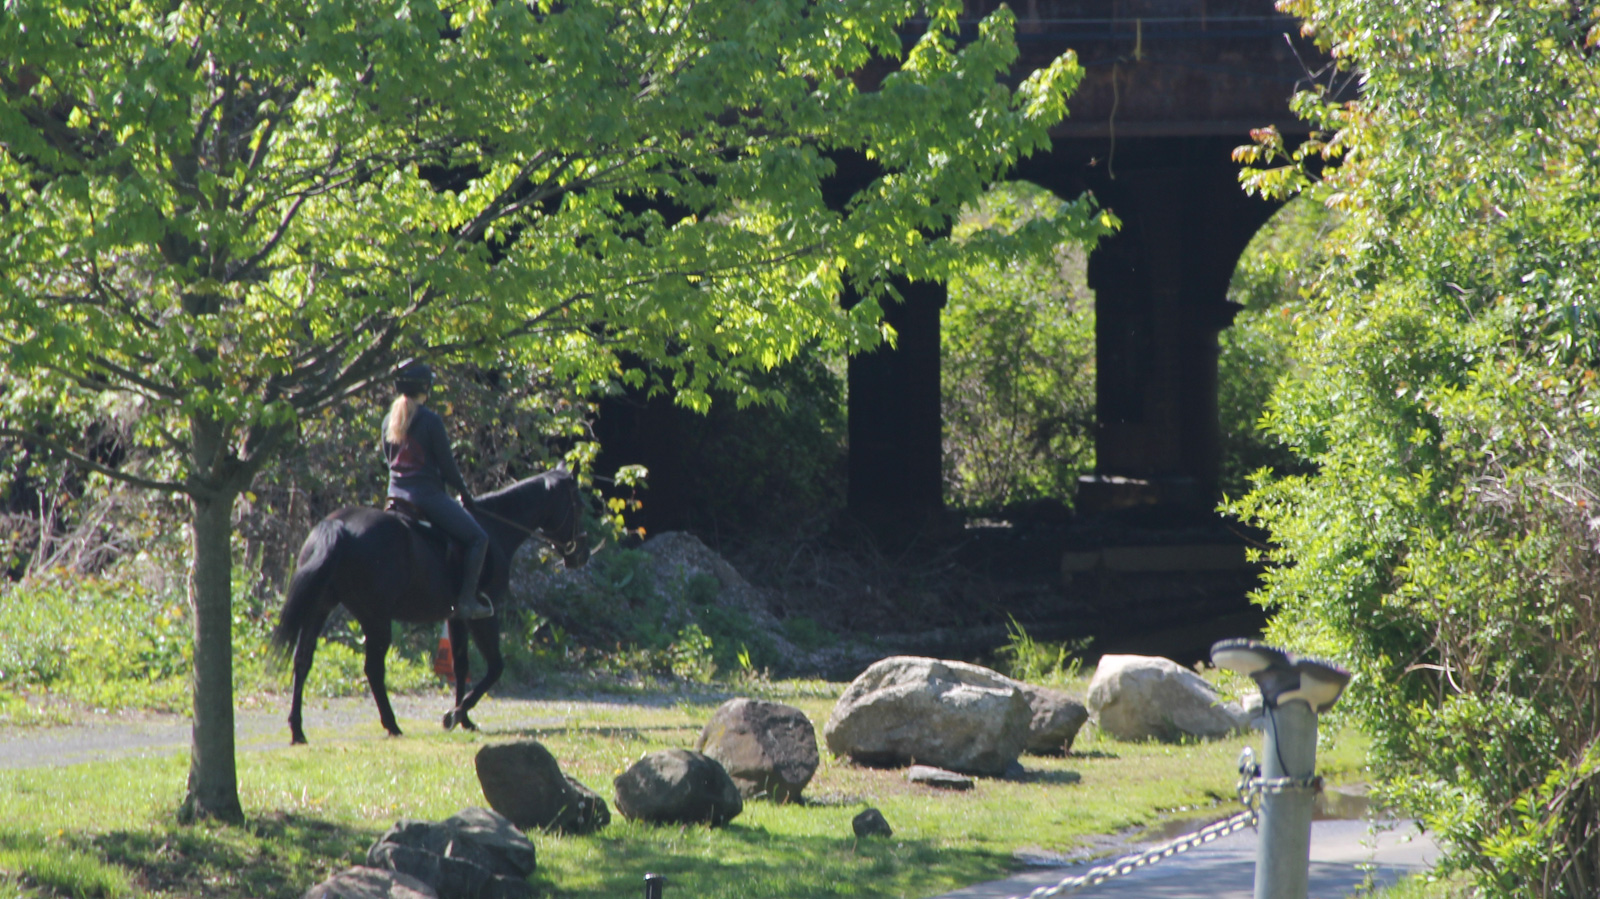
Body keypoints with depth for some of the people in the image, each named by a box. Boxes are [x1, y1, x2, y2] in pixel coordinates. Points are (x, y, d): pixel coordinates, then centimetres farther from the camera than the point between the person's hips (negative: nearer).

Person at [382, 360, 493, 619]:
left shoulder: (390, 420, 6)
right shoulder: (430, 420, -13)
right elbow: (446, 463, -9)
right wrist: (463, 491, 6)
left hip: (396, 494, 7)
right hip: (426, 494, -7)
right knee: (478, 538, -2)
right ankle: (467, 599, -13)